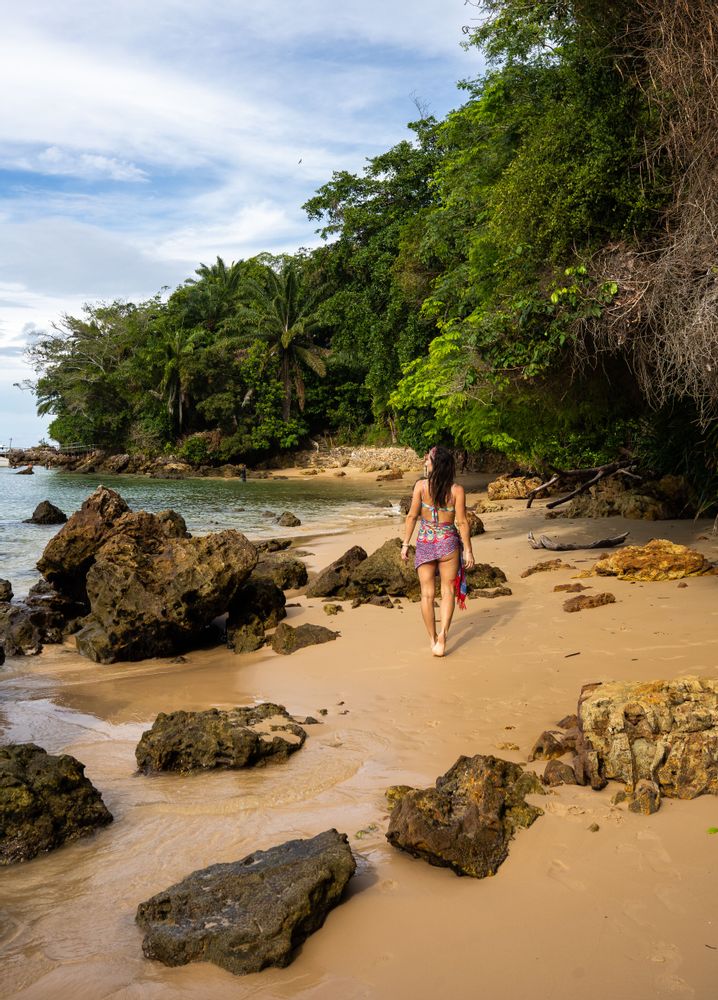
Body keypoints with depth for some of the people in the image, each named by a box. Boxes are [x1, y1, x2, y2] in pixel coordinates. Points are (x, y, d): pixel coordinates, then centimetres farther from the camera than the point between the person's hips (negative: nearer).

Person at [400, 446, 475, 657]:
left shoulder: (421, 486, -6)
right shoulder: (457, 490, -6)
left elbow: (412, 516, -5)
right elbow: (462, 522, -6)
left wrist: (405, 544, 4)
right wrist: (468, 550, 1)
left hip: (425, 542, 0)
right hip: (448, 542, 0)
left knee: (427, 593, 9)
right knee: (448, 591, 9)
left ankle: (433, 639, 14)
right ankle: (442, 634, -8)